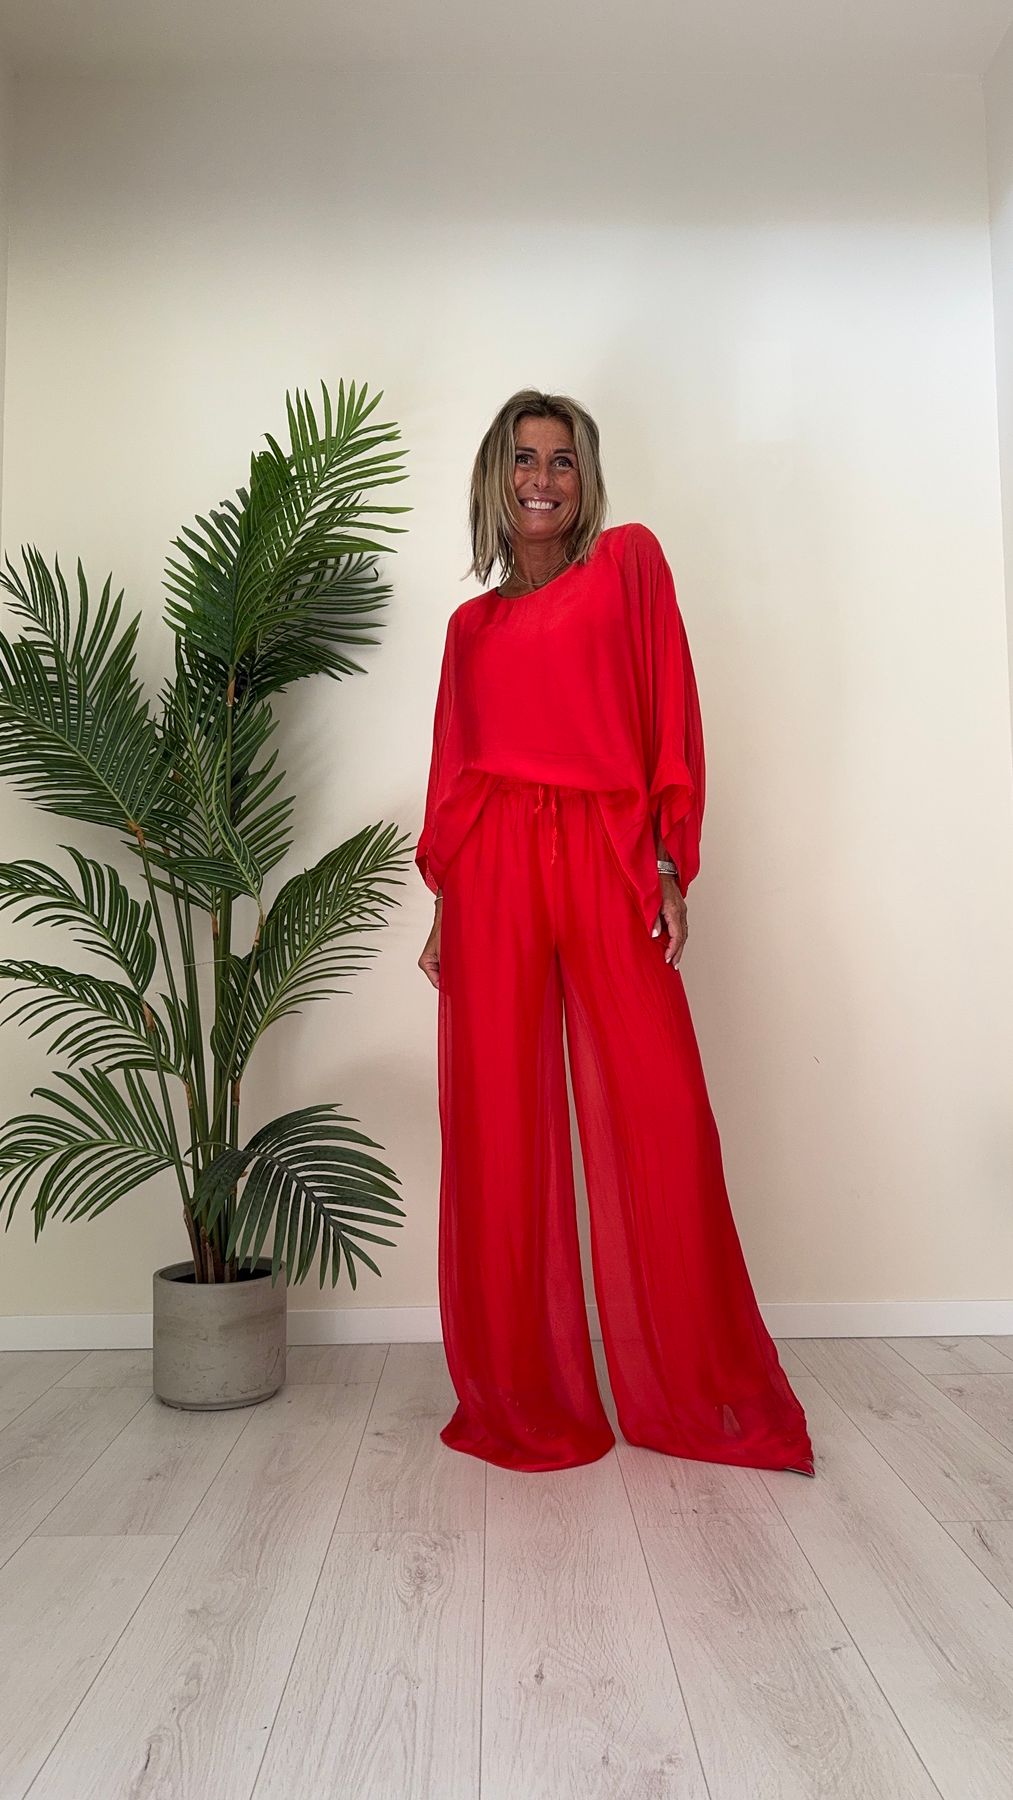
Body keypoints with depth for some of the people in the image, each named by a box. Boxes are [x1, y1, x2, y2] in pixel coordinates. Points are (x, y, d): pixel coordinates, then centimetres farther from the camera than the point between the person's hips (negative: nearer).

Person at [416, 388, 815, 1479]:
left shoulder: (628, 562, 13)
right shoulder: (473, 623, 20)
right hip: (494, 869, 2)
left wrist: (670, 865, -5)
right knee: (500, 1130, 2)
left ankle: (703, 1393, 14)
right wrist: (445, 907, 9)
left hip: (608, 863, -2)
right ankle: (521, 1398, 16)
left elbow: (671, 713, 5)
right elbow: (453, 766, 17)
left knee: (661, 1125, -4)